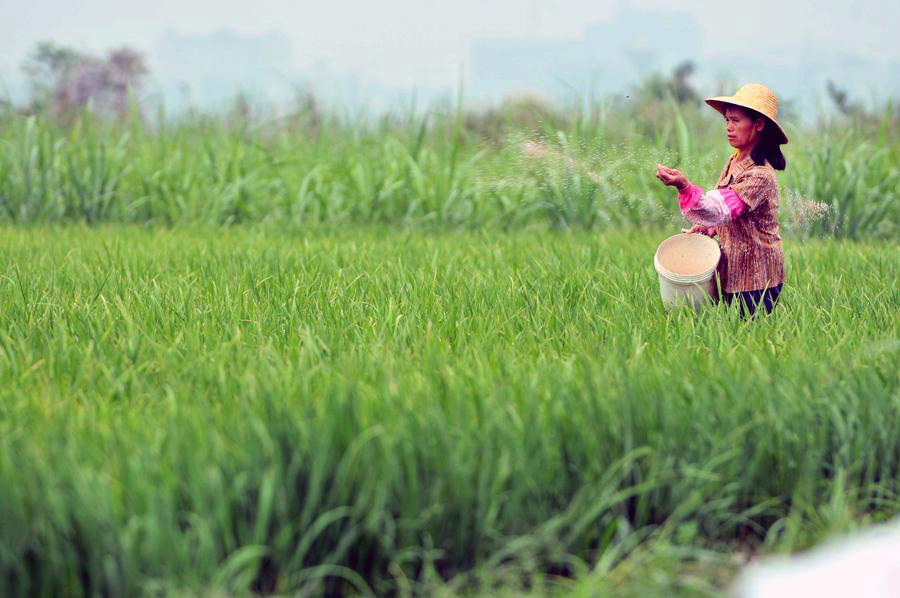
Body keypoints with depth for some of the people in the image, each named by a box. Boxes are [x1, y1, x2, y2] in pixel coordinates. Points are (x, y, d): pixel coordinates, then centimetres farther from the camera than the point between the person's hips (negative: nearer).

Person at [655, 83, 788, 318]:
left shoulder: (760, 175, -23)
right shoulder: (734, 161, 6)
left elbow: (720, 210, -34)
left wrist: (684, 186, -46)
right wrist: (710, 227, 4)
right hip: (732, 271, 8)